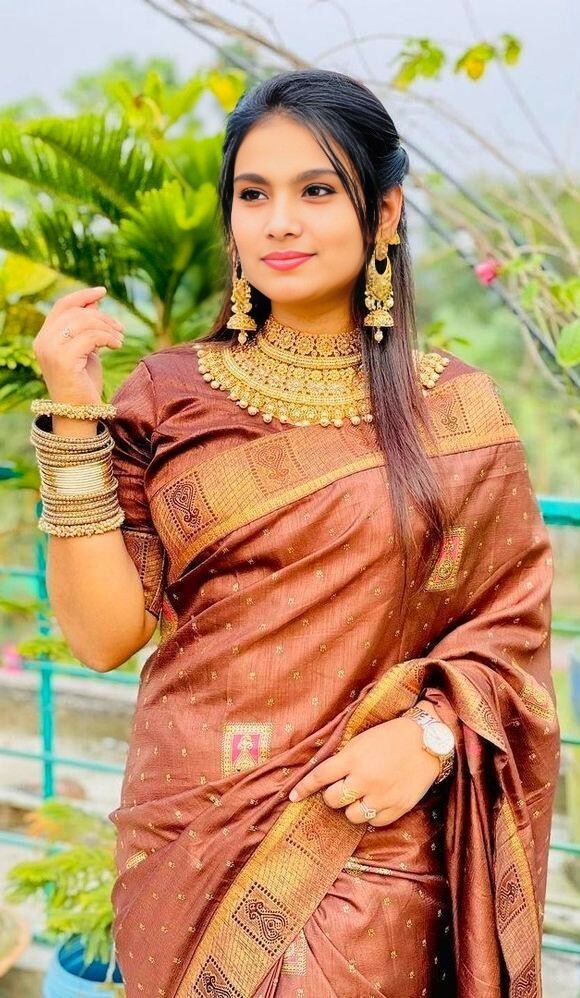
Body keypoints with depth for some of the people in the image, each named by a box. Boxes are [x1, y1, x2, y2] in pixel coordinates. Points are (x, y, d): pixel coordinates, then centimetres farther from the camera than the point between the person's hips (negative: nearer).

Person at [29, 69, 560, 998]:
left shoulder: (456, 411, -3)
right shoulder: (168, 393, -2)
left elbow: (512, 622, 2)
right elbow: (105, 633, -8)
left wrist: (431, 731, -14)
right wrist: (74, 418, -14)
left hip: (369, 847, 0)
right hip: (188, 837, 1)